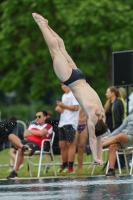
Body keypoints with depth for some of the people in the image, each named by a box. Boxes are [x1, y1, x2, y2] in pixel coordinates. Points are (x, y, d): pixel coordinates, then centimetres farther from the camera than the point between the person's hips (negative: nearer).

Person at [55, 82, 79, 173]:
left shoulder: (74, 94, -5)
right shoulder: (64, 96, 23)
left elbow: (76, 107, -13)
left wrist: (64, 106, -11)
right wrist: (59, 107, 7)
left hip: (70, 122, -9)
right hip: (62, 122, 9)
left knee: (70, 144, -8)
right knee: (62, 144, 7)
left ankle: (70, 167, -9)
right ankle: (64, 165, 15)